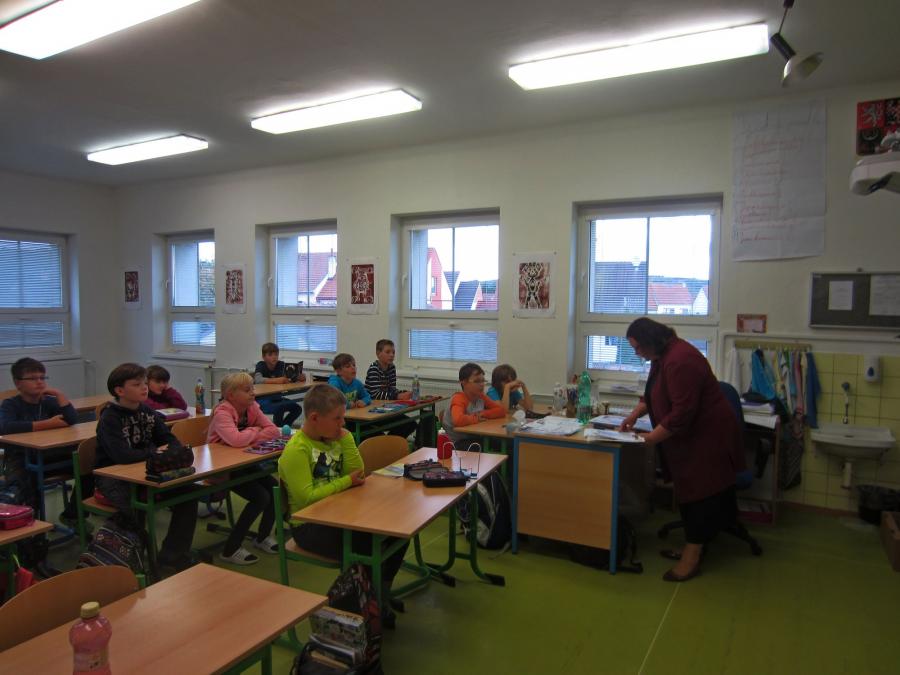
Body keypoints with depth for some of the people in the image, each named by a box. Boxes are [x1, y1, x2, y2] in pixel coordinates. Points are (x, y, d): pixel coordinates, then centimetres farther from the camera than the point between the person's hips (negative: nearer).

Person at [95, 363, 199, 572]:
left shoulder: (146, 411, 5)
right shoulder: (109, 419, -16)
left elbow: (171, 439, 7)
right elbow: (122, 456, -31)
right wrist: (157, 451, -19)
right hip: (112, 477, -6)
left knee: (187, 493, -10)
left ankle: (173, 555, 1)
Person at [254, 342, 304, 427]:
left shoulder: (281, 365, 1)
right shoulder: (261, 365, -11)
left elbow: (294, 376, -1)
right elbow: (258, 379, -31)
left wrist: (301, 377, -27)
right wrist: (276, 380, -45)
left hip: (277, 398, 5)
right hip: (263, 400, -5)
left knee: (297, 408, -13)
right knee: (279, 408, -32)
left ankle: (283, 427, 8)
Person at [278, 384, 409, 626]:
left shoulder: (333, 439, 5)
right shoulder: (297, 450, -19)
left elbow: (357, 474, 2)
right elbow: (307, 498, -24)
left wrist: (346, 437, -8)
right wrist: (346, 482, -17)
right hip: (308, 526, -8)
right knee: (368, 546, -25)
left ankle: (381, 592, 17)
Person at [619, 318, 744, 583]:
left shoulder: (680, 360, -28)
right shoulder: (662, 355, 5)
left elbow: (682, 413, -29)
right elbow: (654, 392, 18)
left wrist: (650, 439, -22)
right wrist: (634, 415, 6)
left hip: (707, 436, -10)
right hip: (688, 435, 10)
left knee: (699, 494, -2)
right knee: (687, 491, 15)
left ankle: (692, 559, 6)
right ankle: (691, 548, 26)